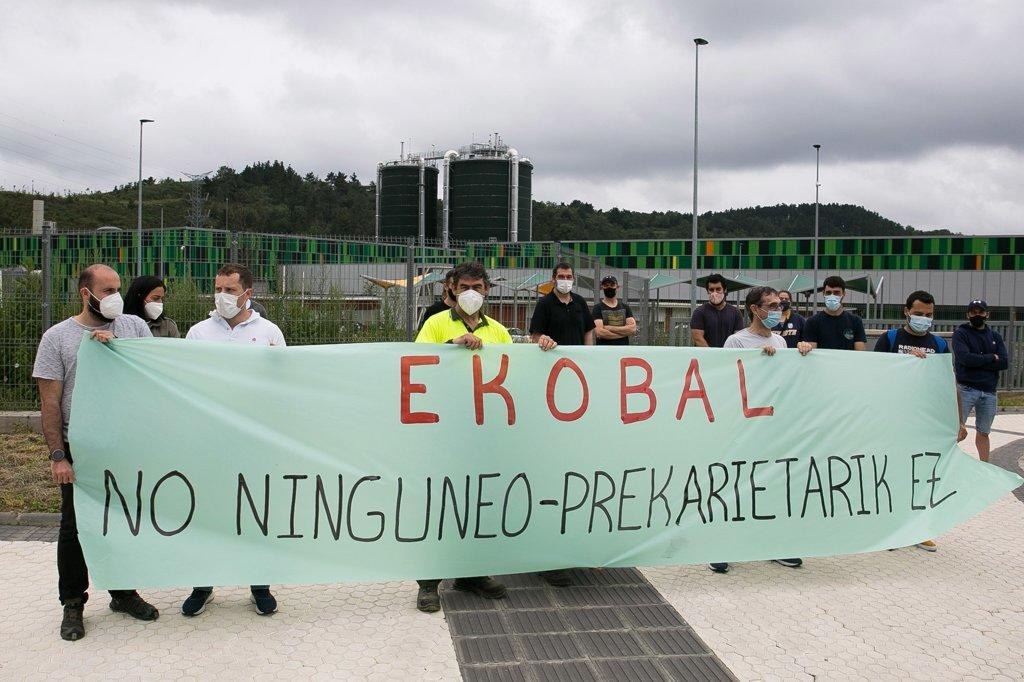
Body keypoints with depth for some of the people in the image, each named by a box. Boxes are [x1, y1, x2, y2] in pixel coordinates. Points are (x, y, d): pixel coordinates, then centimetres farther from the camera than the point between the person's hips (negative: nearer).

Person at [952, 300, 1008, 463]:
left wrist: (977, 361, -9)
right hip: (966, 389, -4)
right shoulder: (961, 333, 2)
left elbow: (1004, 363, 0)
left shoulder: (995, 337, 15)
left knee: (983, 432, 13)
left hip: (989, 393, 5)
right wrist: (991, 358, -4)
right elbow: (965, 358, -15)